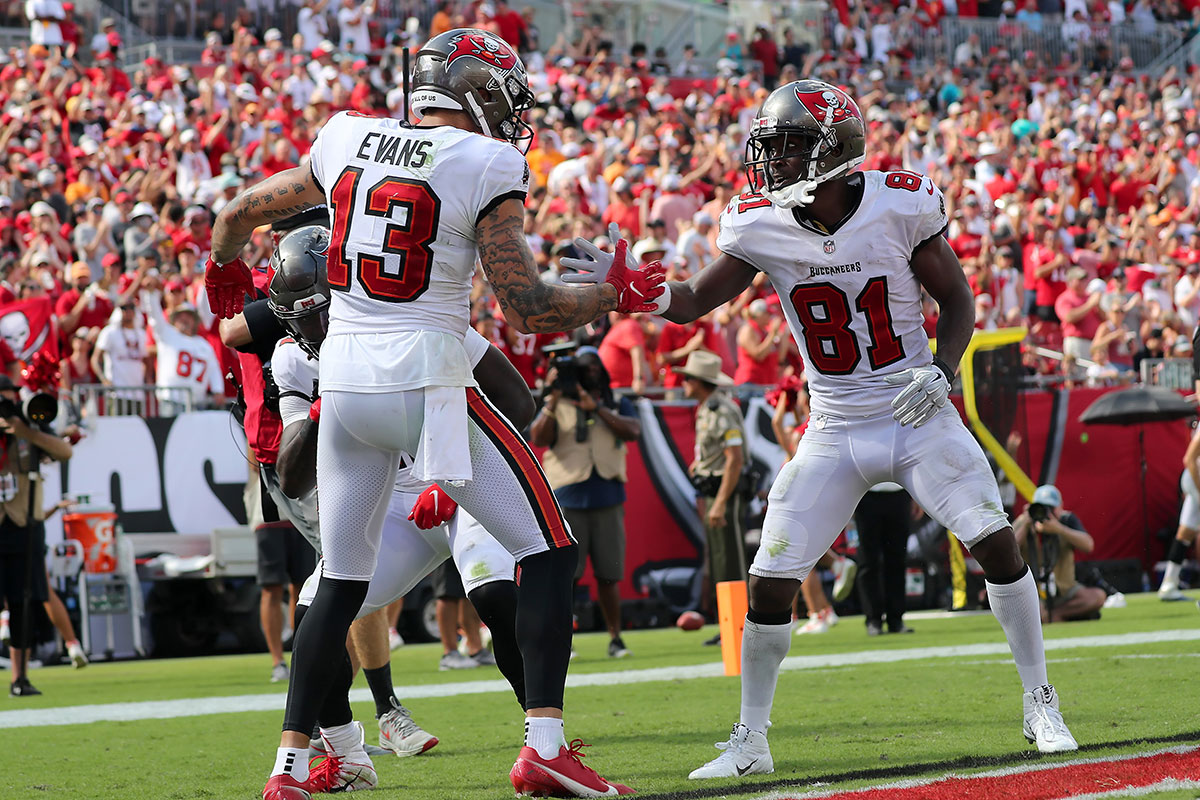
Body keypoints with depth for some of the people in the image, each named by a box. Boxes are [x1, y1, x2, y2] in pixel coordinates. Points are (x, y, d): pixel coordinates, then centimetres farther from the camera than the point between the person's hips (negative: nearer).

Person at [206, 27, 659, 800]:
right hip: (427, 382, -6)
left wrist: (226, 271, 44)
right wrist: (617, 295, 6)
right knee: (549, 552, 4)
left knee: (342, 583, 17)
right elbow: (527, 309, -11)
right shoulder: (486, 168, -7)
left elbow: (239, 214, 22)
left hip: (344, 384, 6)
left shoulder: (346, 142, 9)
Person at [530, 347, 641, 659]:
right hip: (568, 501, -1)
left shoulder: (619, 406, 13)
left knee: (608, 574, 3)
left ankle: (615, 637, 10)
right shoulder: (557, 407, 9)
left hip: (607, 501, 1)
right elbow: (538, 439, -7)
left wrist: (596, 408, -13)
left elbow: (632, 431, -7)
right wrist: (553, 402, -16)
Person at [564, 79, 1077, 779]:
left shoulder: (901, 207, -13)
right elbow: (693, 302, 2)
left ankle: (1041, 706, 6)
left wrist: (942, 369, -18)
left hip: (920, 418, -2)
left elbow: (958, 301, -1)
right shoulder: (762, 227, -8)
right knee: (771, 582, -5)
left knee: (996, 543, -12)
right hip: (836, 435, 2)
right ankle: (750, 742, 9)